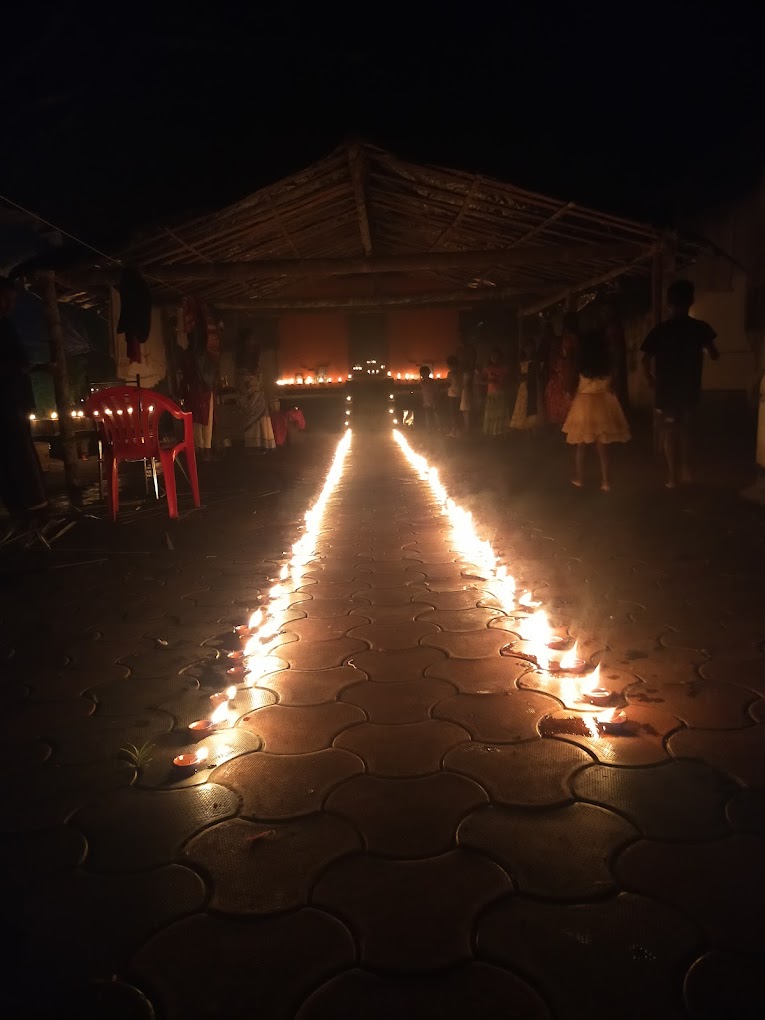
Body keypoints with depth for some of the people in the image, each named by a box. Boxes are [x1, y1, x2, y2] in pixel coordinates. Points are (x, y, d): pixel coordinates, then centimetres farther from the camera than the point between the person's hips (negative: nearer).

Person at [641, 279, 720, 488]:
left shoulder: (660, 330, -11)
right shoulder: (700, 328, -4)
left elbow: (646, 361, -11)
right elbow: (714, 355, 4)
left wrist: (652, 380, 6)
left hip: (667, 391, -3)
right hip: (690, 390, 3)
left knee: (668, 433, 8)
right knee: (683, 429, 22)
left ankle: (672, 477, 9)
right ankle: (686, 470, 22)